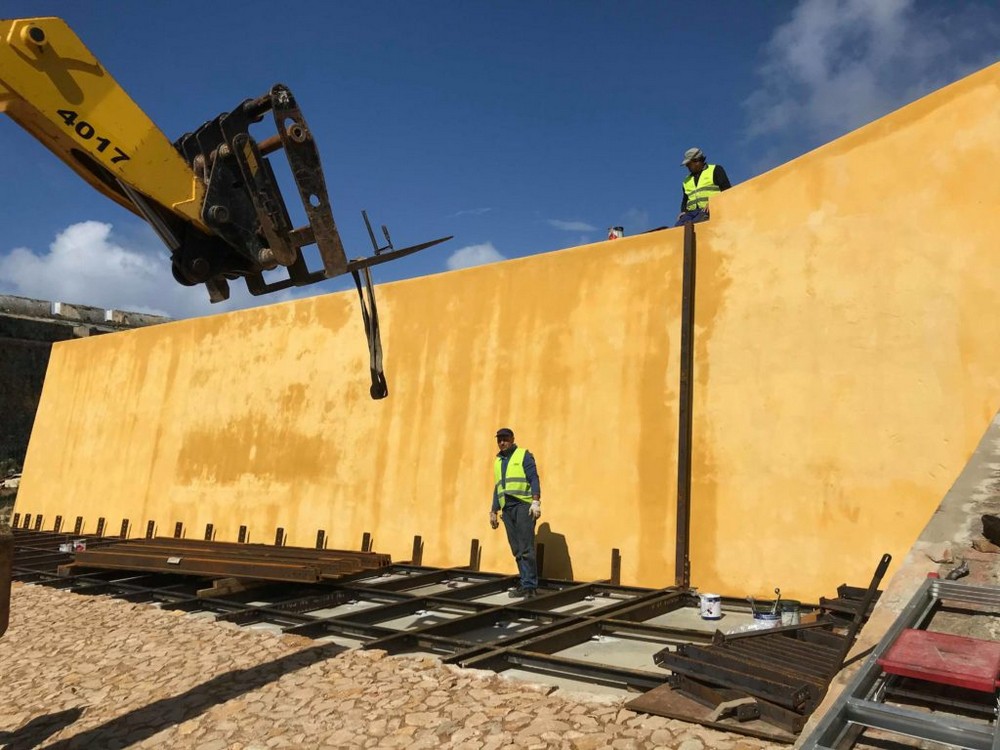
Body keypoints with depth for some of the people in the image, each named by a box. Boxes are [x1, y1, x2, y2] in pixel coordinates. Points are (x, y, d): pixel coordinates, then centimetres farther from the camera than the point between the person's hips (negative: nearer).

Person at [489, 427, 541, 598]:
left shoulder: (524, 455, 2)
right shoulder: (498, 461, 20)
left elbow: (534, 479, -7)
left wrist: (536, 502, -19)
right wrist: (493, 512, 20)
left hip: (523, 505, -6)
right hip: (507, 508, 6)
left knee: (526, 548, -10)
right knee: (517, 550, 4)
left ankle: (529, 586, -8)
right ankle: (525, 584, 9)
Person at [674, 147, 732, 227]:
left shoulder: (715, 170, 13)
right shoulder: (687, 181, 30)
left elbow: (727, 190, 3)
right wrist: (683, 211, 9)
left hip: (710, 211, -4)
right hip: (691, 212, 5)